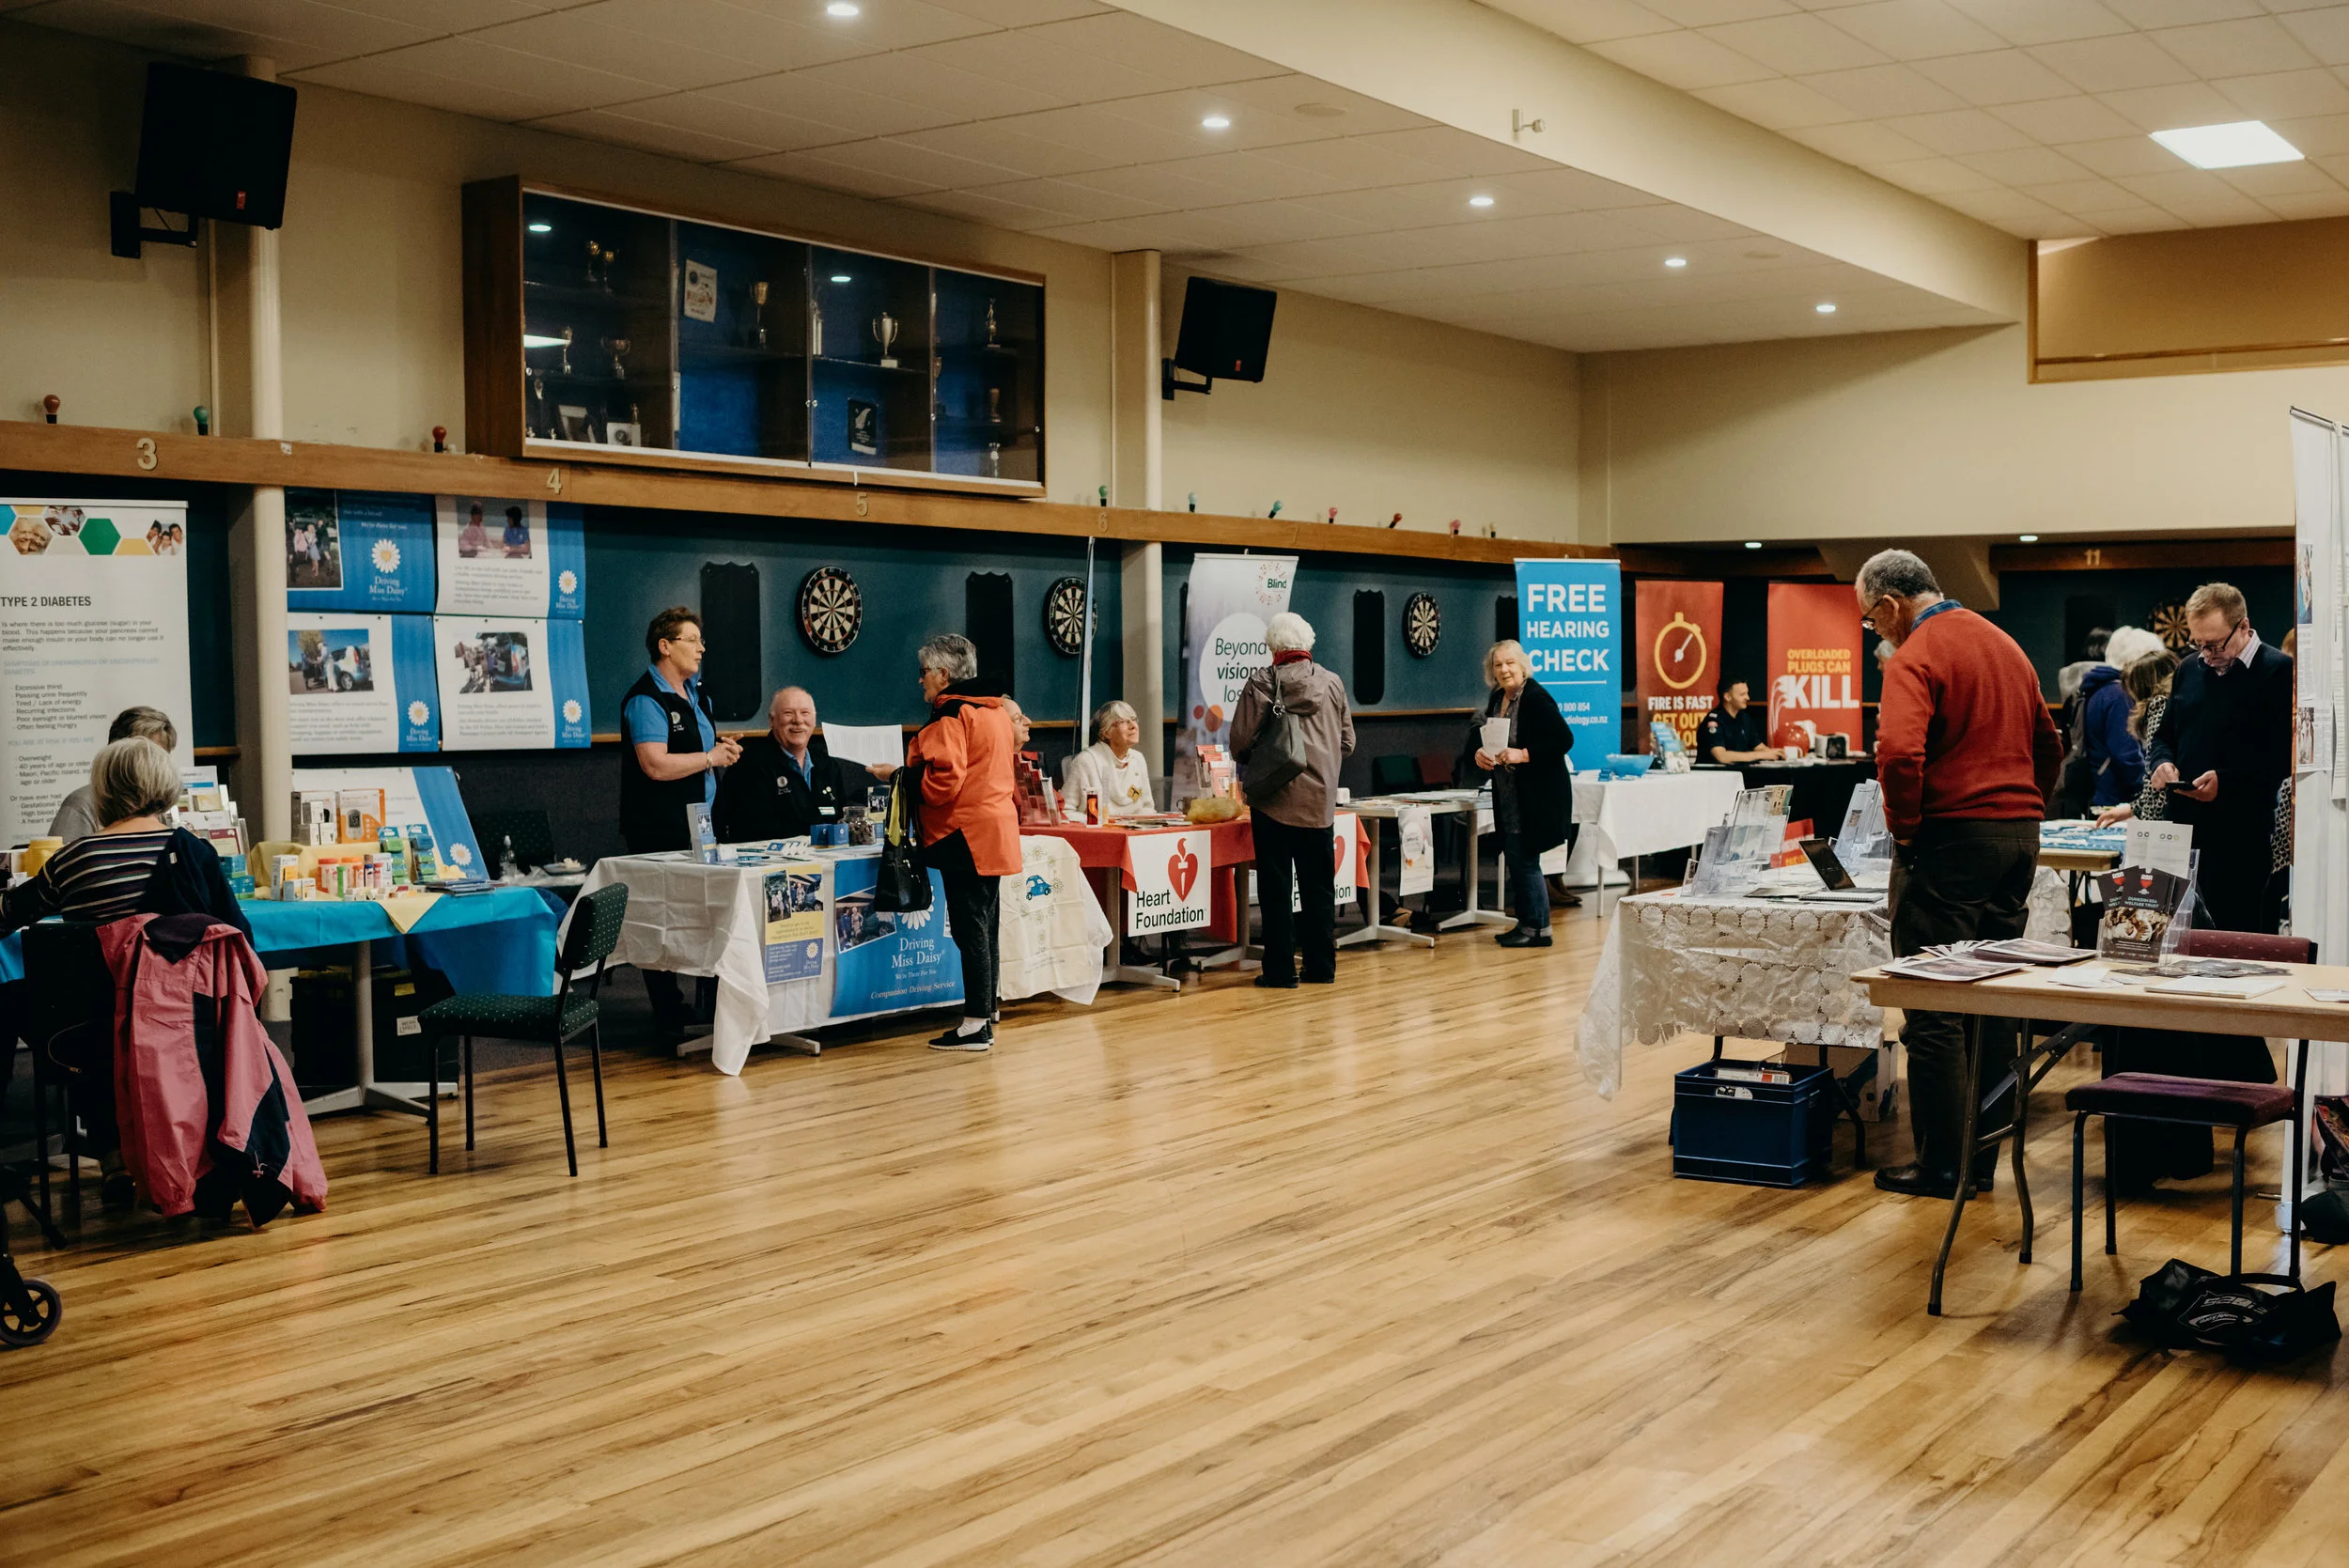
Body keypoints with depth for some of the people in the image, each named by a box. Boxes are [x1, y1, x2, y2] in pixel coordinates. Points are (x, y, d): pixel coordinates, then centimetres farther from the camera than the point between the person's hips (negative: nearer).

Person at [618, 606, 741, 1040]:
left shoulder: (695, 691, 16)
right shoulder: (646, 699, -14)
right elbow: (656, 765, -24)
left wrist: (723, 748, 8)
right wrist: (711, 757, -14)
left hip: (698, 826, 9)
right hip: (661, 834, -9)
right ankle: (669, 1017, 2)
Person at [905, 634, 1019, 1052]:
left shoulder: (951, 715, -13)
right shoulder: (995, 710, 17)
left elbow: (943, 780, -21)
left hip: (965, 837, -10)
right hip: (995, 831, 10)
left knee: (970, 930, -8)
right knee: (984, 928, 13)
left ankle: (975, 1025, -7)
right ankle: (984, 1016, 18)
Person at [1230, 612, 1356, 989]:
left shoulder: (1260, 683, -7)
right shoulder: (1332, 683, 3)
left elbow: (1240, 742, -9)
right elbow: (1347, 743, 8)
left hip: (1273, 801, -3)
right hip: (1319, 801, 3)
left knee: (1276, 888, 2)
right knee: (1318, 887, 12)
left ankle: (1280, 971, 3)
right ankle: (1321, 967, 16)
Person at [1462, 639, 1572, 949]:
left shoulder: (1536, 698, -16)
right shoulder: (1497, 699, 9)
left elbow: (1563, 740, -20)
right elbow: (1481, 735, 19)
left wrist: (1522, 755, -25)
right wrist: (1479, 752, -4)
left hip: (1536, 796, -9)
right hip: (1509, 796, 9)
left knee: (1526, 861, -5)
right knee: (1515, 860, 13)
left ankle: (1539, 929, 4)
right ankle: (1525, 923, 22)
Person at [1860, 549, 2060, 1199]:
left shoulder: (1915, 658, -11)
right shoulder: (2004, 645, 16)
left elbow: (1899, 750, -27)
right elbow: (2048, 745, 23)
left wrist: (1903, 824, -13)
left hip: (1951, 837, -8)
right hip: (2020, 836, 9)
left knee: (1932, 1008, -2)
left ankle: (1940, 1164, 2)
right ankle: (1985, 1153, 20)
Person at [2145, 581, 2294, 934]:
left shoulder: (2279, 672, -7)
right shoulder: (2189, 671, 15)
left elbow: (2285, 756, -14)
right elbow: (2163, 735, 24)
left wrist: (2226, 781, -22)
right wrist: (2163, 762, 2)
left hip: (2242, 841, -6)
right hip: (2185, 831, 6)